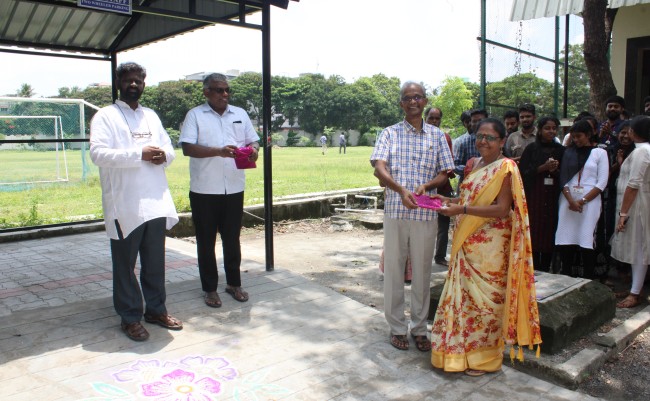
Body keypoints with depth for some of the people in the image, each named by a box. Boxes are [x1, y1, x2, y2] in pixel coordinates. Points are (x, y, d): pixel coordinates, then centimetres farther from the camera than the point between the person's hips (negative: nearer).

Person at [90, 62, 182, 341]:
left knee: (155, 262, 14)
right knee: (125, 265, 5)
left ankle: (156, 309, 27)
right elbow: (97, 153, -15)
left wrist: (163, 155, -5)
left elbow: (169, 150, 19)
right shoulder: (106, 116, -1)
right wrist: (139, 155, -21)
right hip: (125, 205, -5)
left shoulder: (151, 116, 19)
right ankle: (130, 317, 17)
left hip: (156, 201, 6)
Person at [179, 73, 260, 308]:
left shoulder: (240, 114, 12)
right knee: (206, 241, 7)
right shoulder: (195, 115, 0)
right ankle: (209, 288, 20)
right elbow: (187, 148, -11)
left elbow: (253, 141, 13)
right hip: (204, 190, -3)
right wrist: (219, 151, -24)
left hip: (234, 189, 3)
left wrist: (253, 151, -12)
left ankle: (234, 283, 27)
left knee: (232, 239, 13)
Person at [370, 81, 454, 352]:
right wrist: (401, 190, -26)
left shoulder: (437, 135, 9)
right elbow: (379, 168, -9)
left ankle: (419, 328, 23)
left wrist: (426, 186, -14)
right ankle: (397, 328, 21)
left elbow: (444, 174, 7)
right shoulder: (390, 133, 5)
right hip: (394, 211, -1)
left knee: (422, 272, 8)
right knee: (393, 270, 6)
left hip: (425, 213, 1)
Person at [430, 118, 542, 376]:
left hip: (490, 247, -7)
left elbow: (502, 210, -19)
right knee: (464, 294, 13)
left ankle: (484, 357, 21)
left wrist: (462, 209, -25)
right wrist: (450, 201, 4)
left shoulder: (505, 168, -12)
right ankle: (463, 350, 29)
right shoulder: (474, 164, 11)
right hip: (467, 243, 7)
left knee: (484, 297, 4)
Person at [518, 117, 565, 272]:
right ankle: (534, 270, 5)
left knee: (549, 235, 1)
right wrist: (543, 168, -14)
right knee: (534, 234, -3)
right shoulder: (531, 149, 3)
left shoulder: (561, 150, 9)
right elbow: (523, 172, -3)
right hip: (534, 197, -2)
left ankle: (545, 270, 10)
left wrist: (555, 171, -10)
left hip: (553, 199, 2)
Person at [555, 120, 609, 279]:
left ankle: (588, 281, 1)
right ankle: (566, 276, 10)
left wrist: (583, 201, -9)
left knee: (586, 241, -7)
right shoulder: (569, 152, 14)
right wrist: (570, 200, -8)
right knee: (565, 241, -1)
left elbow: (602, 182, -1)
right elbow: (563, 178, 6)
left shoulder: (600, 152, 6)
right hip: (568, 201, 3)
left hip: (590, 202, -3)